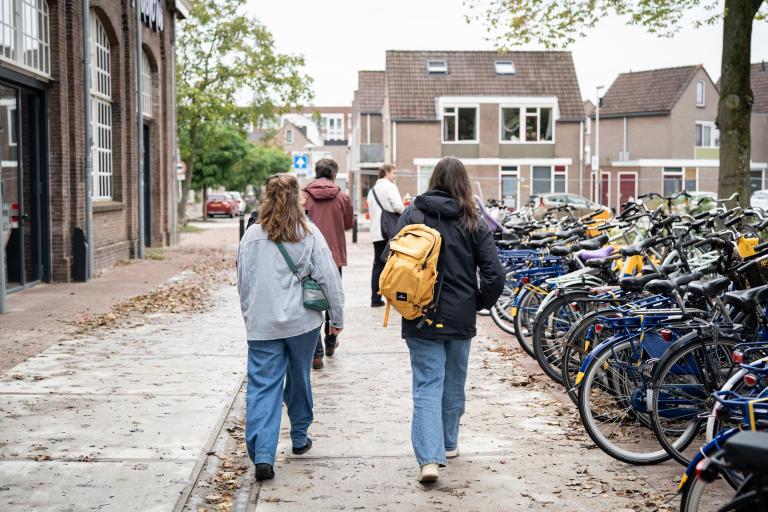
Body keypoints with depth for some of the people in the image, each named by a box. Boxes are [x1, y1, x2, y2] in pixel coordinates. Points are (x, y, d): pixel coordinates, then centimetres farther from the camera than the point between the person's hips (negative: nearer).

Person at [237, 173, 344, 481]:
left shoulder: (252, 236, 0)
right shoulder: (310, 234, -4)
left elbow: (243, 283, 7)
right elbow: (329, 278, -4)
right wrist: (337, 318, 6)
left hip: (261, 325, 0)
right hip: (302, 321, 0)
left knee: (262, 387, 0)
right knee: (299, 380, 18)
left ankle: (262, 455, -11)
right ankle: (299, 438, 34)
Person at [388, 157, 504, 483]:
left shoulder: (412, 214, -3)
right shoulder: (473, 223, -4)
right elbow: (495, 275, -8)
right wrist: (480, 304, 8)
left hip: (421, 316, -1)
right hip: (460, 318, 1)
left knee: (427, 385, 1)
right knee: (453, 383, 18)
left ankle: (429, 458, -12)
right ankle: (448, 443, 35)